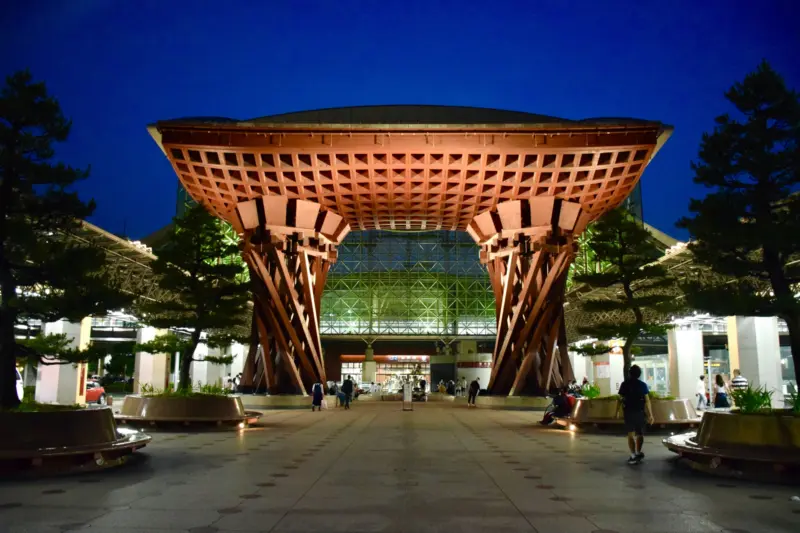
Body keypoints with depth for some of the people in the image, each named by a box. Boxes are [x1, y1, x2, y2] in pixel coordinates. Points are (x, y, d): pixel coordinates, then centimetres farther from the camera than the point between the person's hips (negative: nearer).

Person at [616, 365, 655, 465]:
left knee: (630, 434, 3)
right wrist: (650, 414, -3)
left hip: (628, 411, 0)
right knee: (639, 433, 16)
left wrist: (617, 411, 5)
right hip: (640, 411, 1)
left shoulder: (624, 384, -2)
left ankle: (633, 456, -6)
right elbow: (647, 401, -6)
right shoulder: (643, 384, -2)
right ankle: (638, 453, 19)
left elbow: (620, 399, -4)